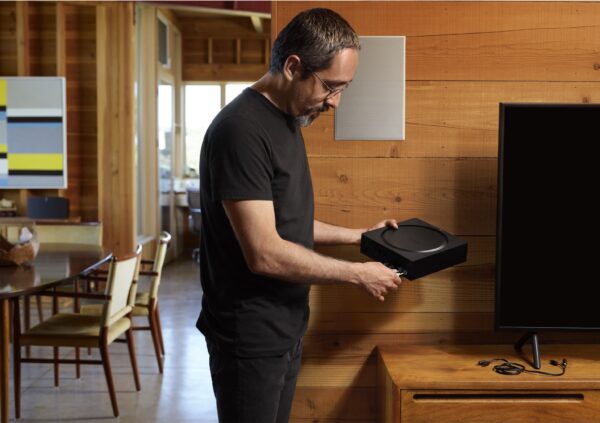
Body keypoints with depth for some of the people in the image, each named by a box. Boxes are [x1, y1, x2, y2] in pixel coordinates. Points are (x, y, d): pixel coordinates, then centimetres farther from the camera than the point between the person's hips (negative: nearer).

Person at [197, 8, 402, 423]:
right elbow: (264, 253, -25)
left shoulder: (288, 121, 9)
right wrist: (358, 274, -16)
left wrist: (357, 235, 12)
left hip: (286, 329, 9)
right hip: (250, 338, -9)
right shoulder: (241, 130, -22)